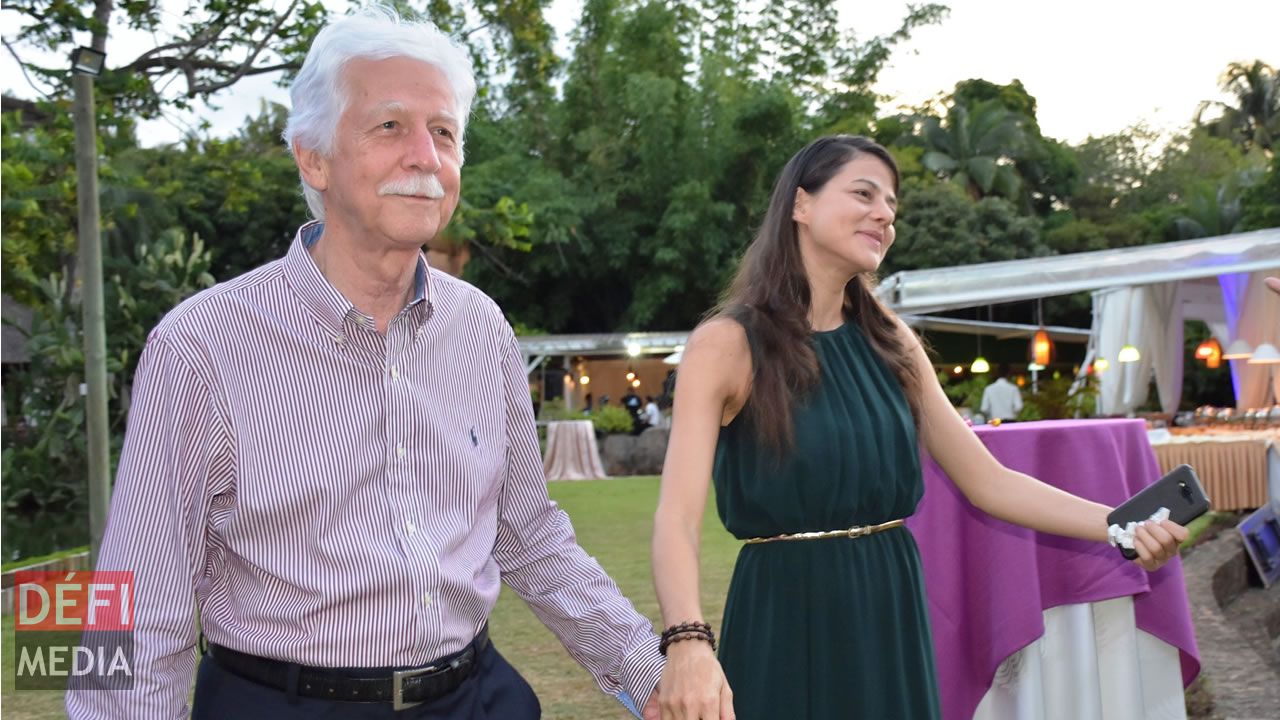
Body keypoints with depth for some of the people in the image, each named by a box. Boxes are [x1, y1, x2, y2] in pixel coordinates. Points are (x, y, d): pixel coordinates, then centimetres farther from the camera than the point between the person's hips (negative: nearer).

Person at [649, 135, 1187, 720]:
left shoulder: (891, 343, 8)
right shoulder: (728, 344, -10)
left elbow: (987, 481, 8)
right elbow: (677, 517, -21)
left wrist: (1119, 525, -5)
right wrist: (687, 643, -38)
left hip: (892, 619, 5)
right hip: (785, 624, -5)